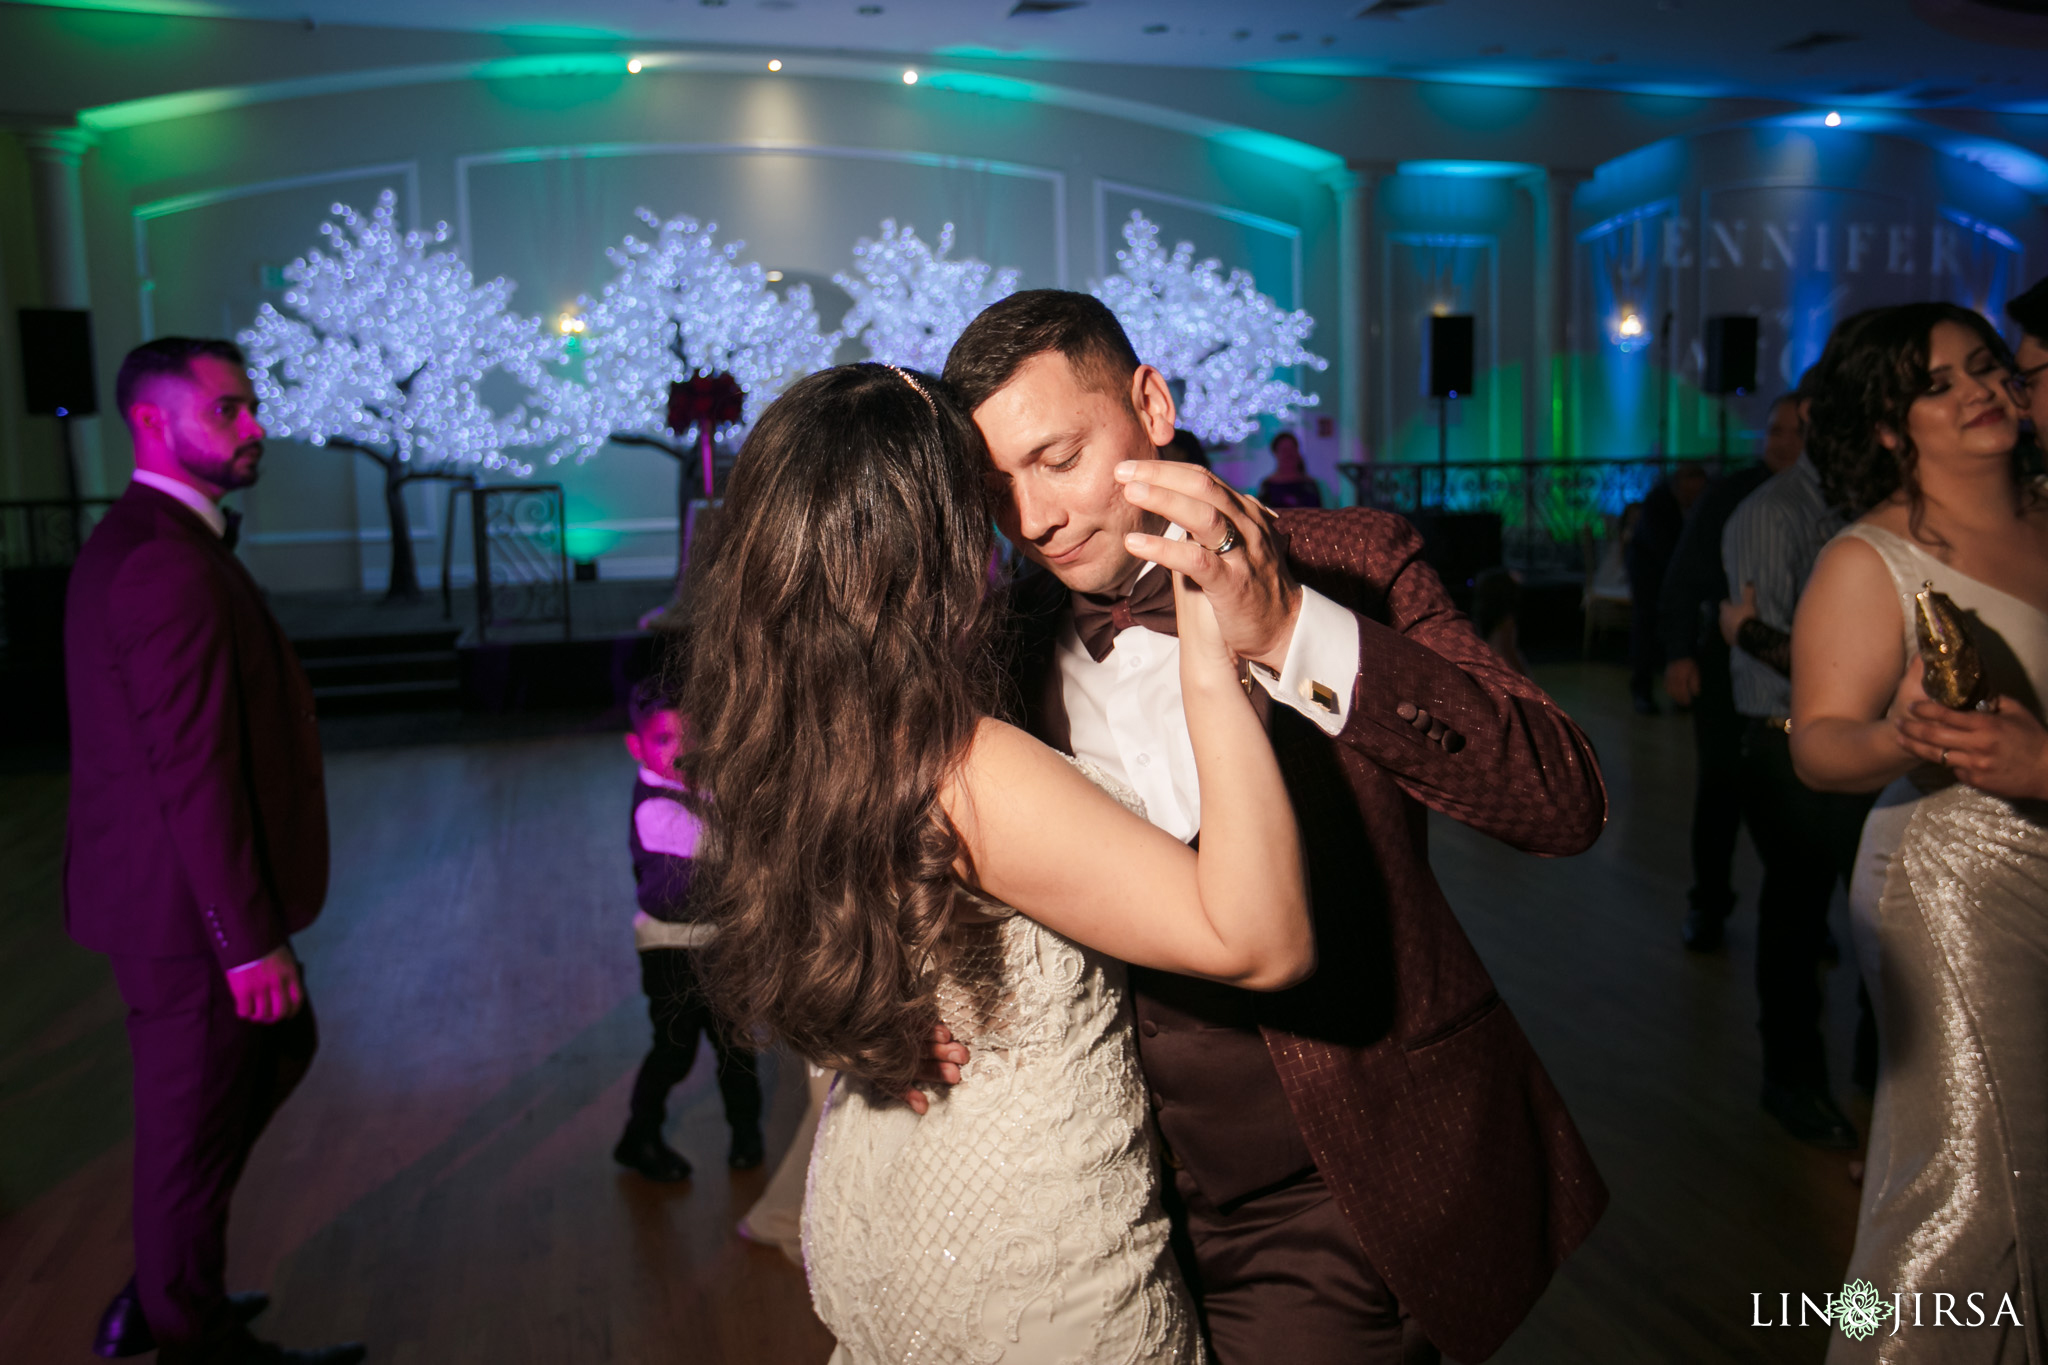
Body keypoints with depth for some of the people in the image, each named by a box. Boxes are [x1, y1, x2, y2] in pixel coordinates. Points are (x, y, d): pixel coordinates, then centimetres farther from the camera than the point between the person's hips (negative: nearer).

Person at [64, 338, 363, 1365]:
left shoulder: (136, 540, 11)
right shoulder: (171, 562, -22)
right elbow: (192, 772, -26)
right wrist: (250, 939, -21)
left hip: (165, 888, 10)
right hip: (189, 906, -10)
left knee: (278, 1051, 24)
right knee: (196, 1130, 7)